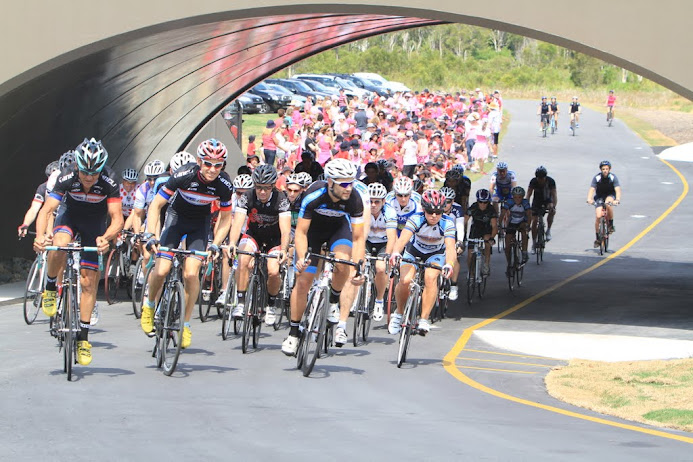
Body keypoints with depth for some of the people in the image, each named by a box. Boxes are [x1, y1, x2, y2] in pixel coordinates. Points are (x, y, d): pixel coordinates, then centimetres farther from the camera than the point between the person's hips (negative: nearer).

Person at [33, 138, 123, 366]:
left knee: (89, 280, -3)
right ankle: (50, 287, -6)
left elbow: (117, 218, -33)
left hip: (95, 222, 0)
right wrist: (40, 235, -52)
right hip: (70, 214, 0)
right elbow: (46, 210, -33)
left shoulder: (109, 181, -31)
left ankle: (83, 336, 6)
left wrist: (106, 237, -54)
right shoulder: (67, 177, -30)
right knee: (58, 246, -35)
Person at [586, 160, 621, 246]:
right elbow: (592, 189, -24)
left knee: (608, 204, -36)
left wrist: (617, 199, -45)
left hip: (610, 195, -1)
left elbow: (617, 189, -27)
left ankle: (611, 225, -16)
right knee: (598, 216, -14)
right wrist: (589, 199, -43)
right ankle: (597, 238, 1)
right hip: (599, 196, 1)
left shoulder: (613, 177, -18)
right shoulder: (597, 178, -17)